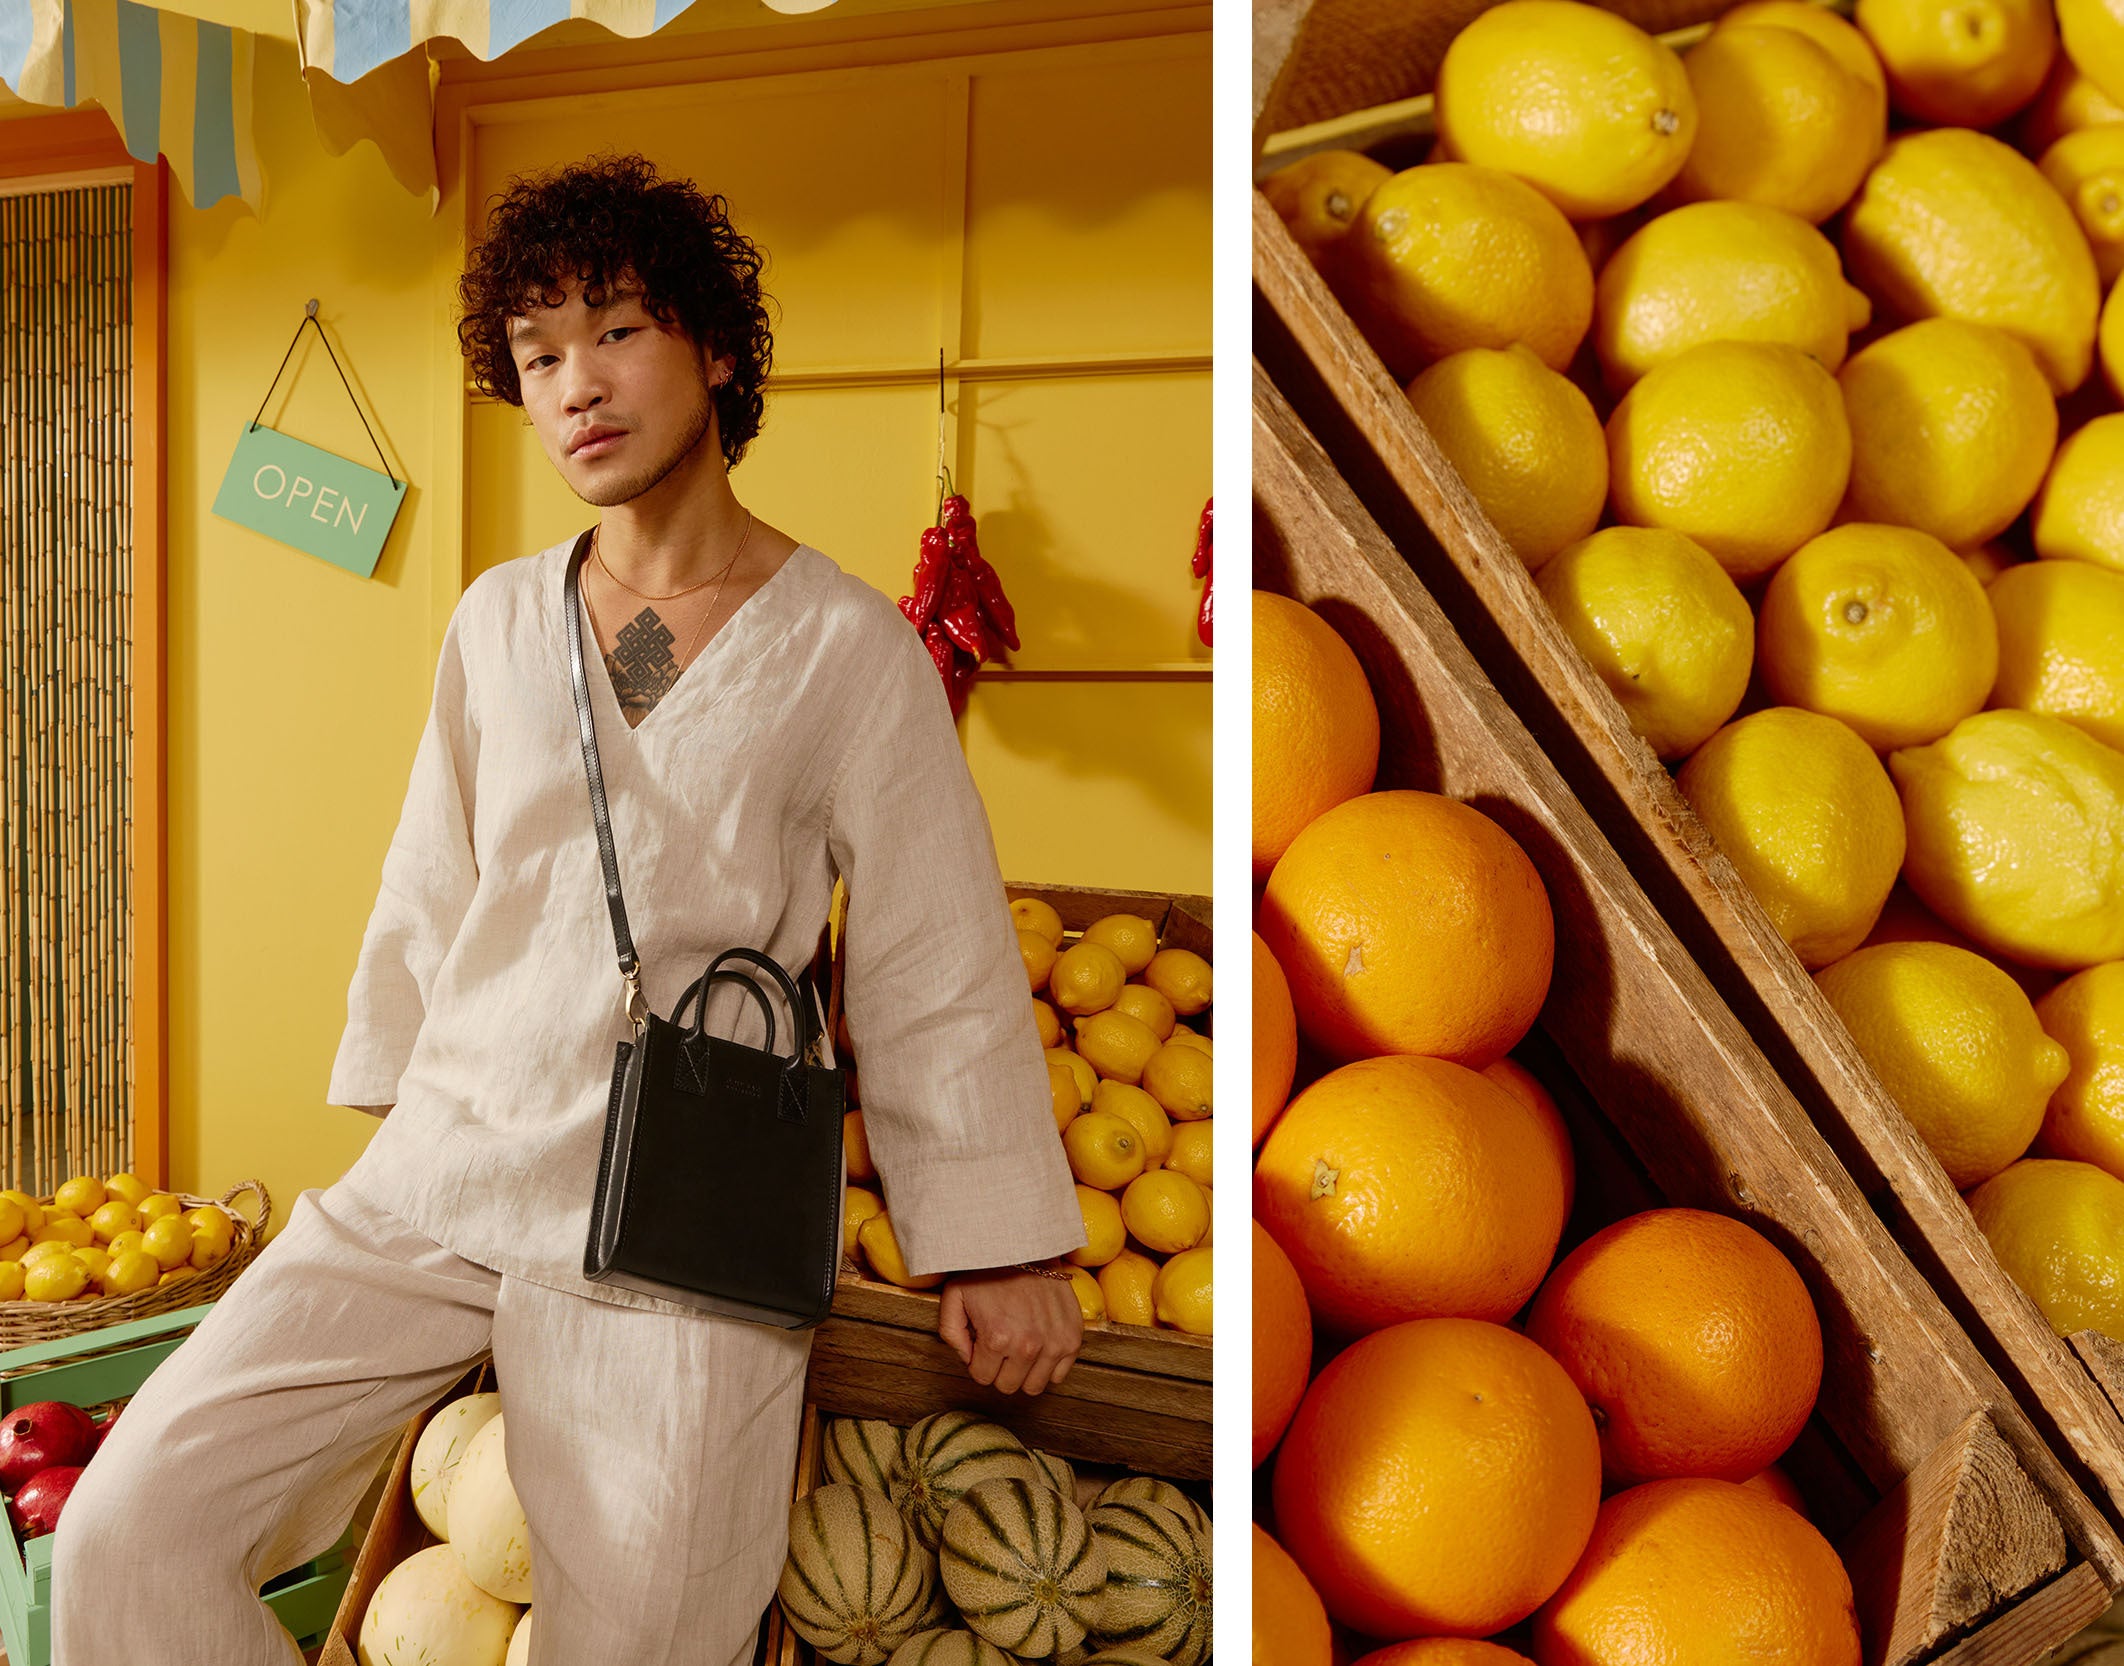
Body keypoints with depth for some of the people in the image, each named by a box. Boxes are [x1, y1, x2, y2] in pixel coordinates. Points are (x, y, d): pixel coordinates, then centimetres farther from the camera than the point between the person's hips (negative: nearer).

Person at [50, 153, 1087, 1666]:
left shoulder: (845, 644, -1)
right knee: (125, 1539, -8)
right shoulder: (499, 620, 11)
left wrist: (1001, 1246, 3)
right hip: (437, 1182, 4)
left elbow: (938, 967, 2)